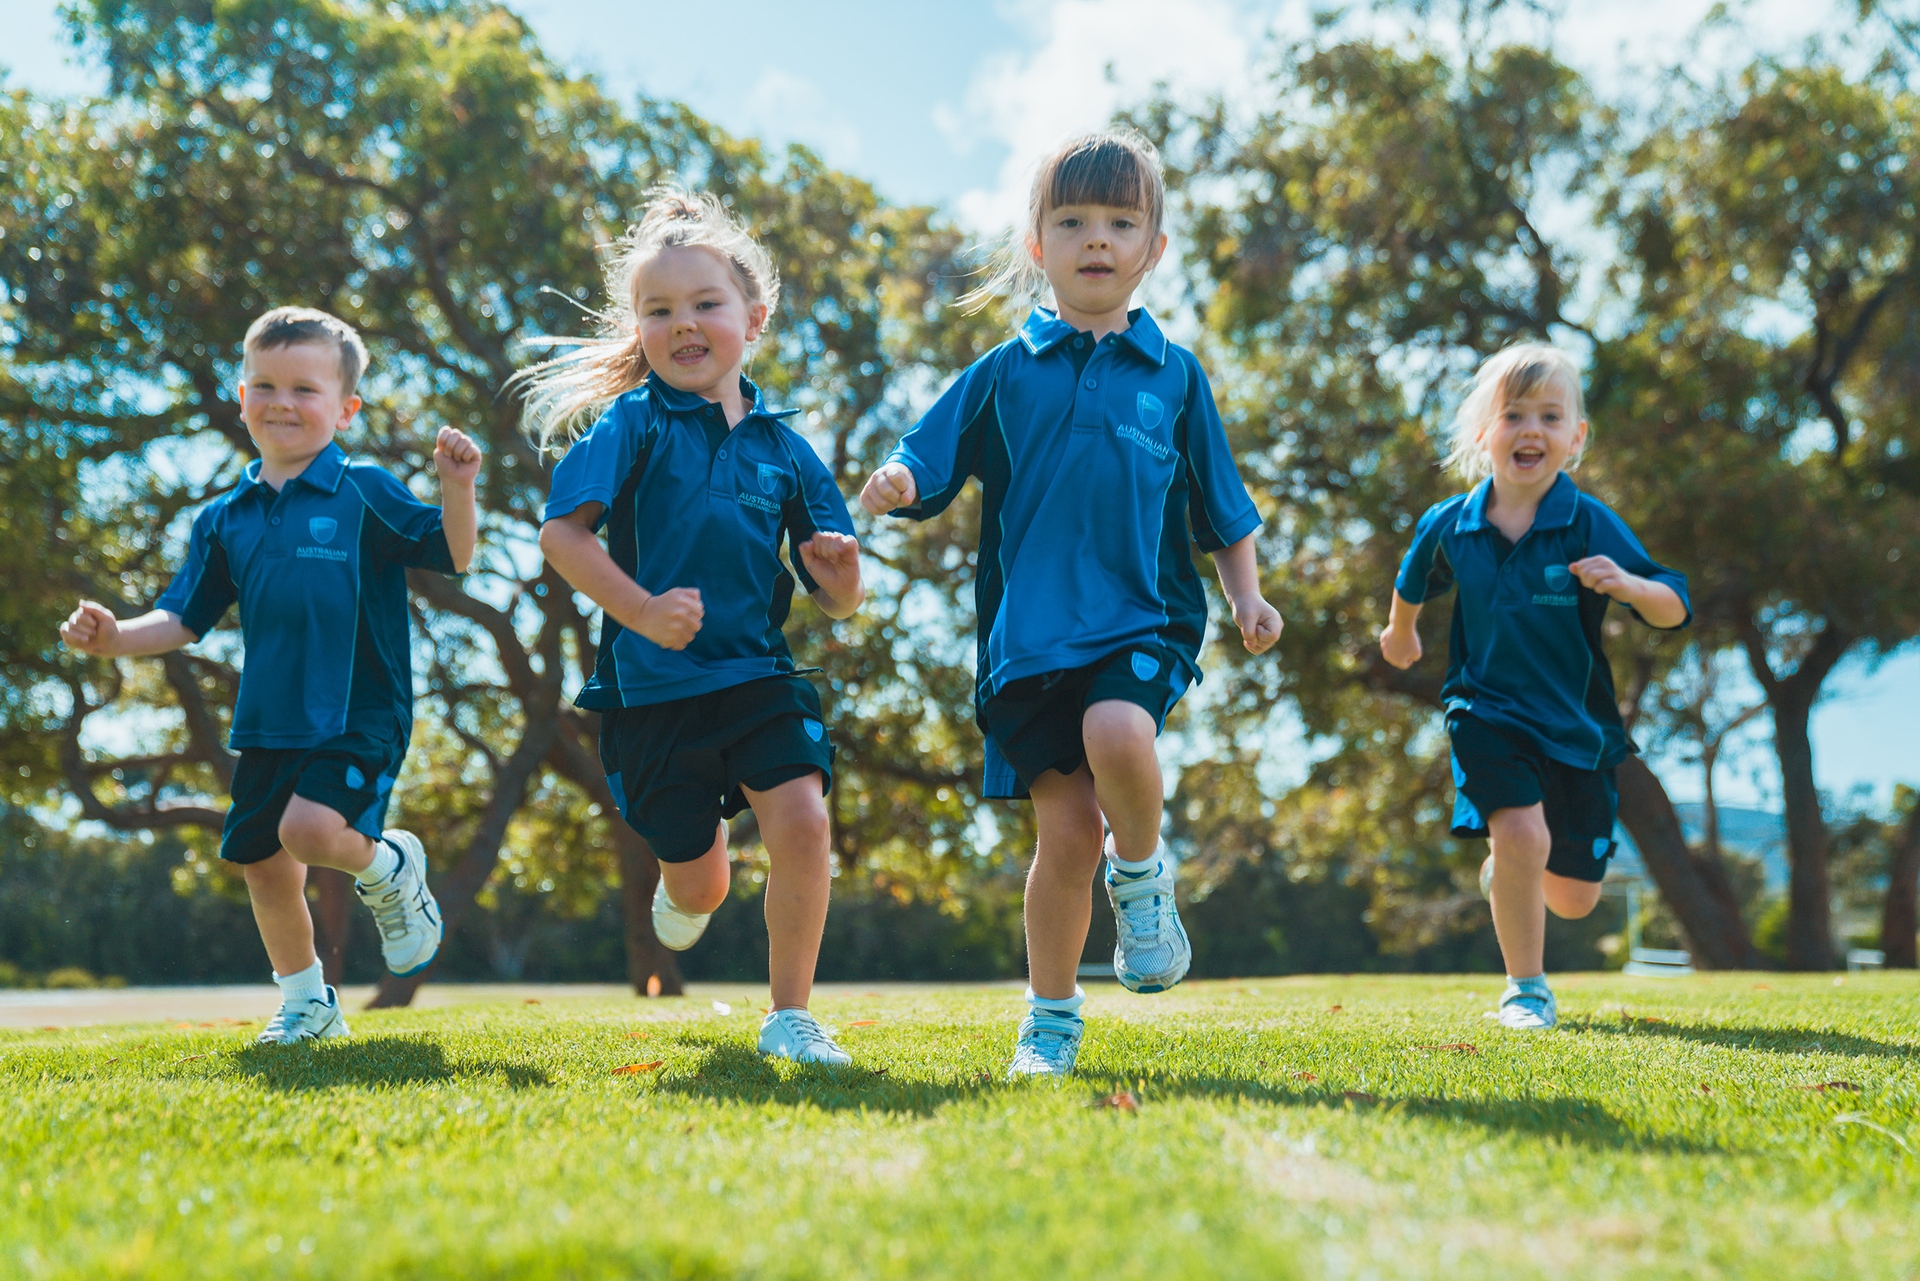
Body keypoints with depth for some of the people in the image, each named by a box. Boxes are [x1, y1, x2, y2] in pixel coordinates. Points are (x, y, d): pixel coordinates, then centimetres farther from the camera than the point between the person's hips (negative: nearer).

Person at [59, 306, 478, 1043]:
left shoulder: (365, 493, -4)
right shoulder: (225, 518, 9)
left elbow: (453, 556, -6)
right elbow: (184, 620, 12)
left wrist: (457, 490, -23)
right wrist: (117, 639, -5)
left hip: (358, 715, -5)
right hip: (268, 724, 6)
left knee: (310, 829, -27)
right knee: (261, 865, 10)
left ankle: (390, 871, 8)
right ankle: (306, 1002, 31)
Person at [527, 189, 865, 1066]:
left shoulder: (782, 445, 7)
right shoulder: (631, 422, -2)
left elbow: (835, 600, 9)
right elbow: (561, 534, -12)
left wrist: (840, 578, -15)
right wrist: (642, 611, -23)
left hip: (759, 675, 2)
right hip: (652, 683, -2)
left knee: (802, 821, -20)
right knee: (700, 884, 7)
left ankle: (789, 1017, -4)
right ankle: (682, 888, 47)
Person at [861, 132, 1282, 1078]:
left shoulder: (1175, 376, 10)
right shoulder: (1004, 373, 8)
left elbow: (1222, 513, 16)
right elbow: (925, 466, 3)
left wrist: (1247, 599, 2)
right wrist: (893, 485, -19)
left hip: (1142, 619, 0)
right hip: (1029, 634, 0)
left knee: (1117, 733, -31)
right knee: (1067, 831, -3)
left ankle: (1143, 870, 1)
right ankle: (1051, 1014, 16)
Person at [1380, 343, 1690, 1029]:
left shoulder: (1591, 525, -13)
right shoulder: (1449, 525, -6)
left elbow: (1675, 611, -14)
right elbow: (1414, 581, 18)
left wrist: (1629, 585, -34)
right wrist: (1400, 631, 34)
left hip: (1577, 725, 1)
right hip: (1488, 713, -1)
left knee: (1574, 897, 9)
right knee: (1522, 833, -26)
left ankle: (1509, 864, 47)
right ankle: (1525, 989, -6)